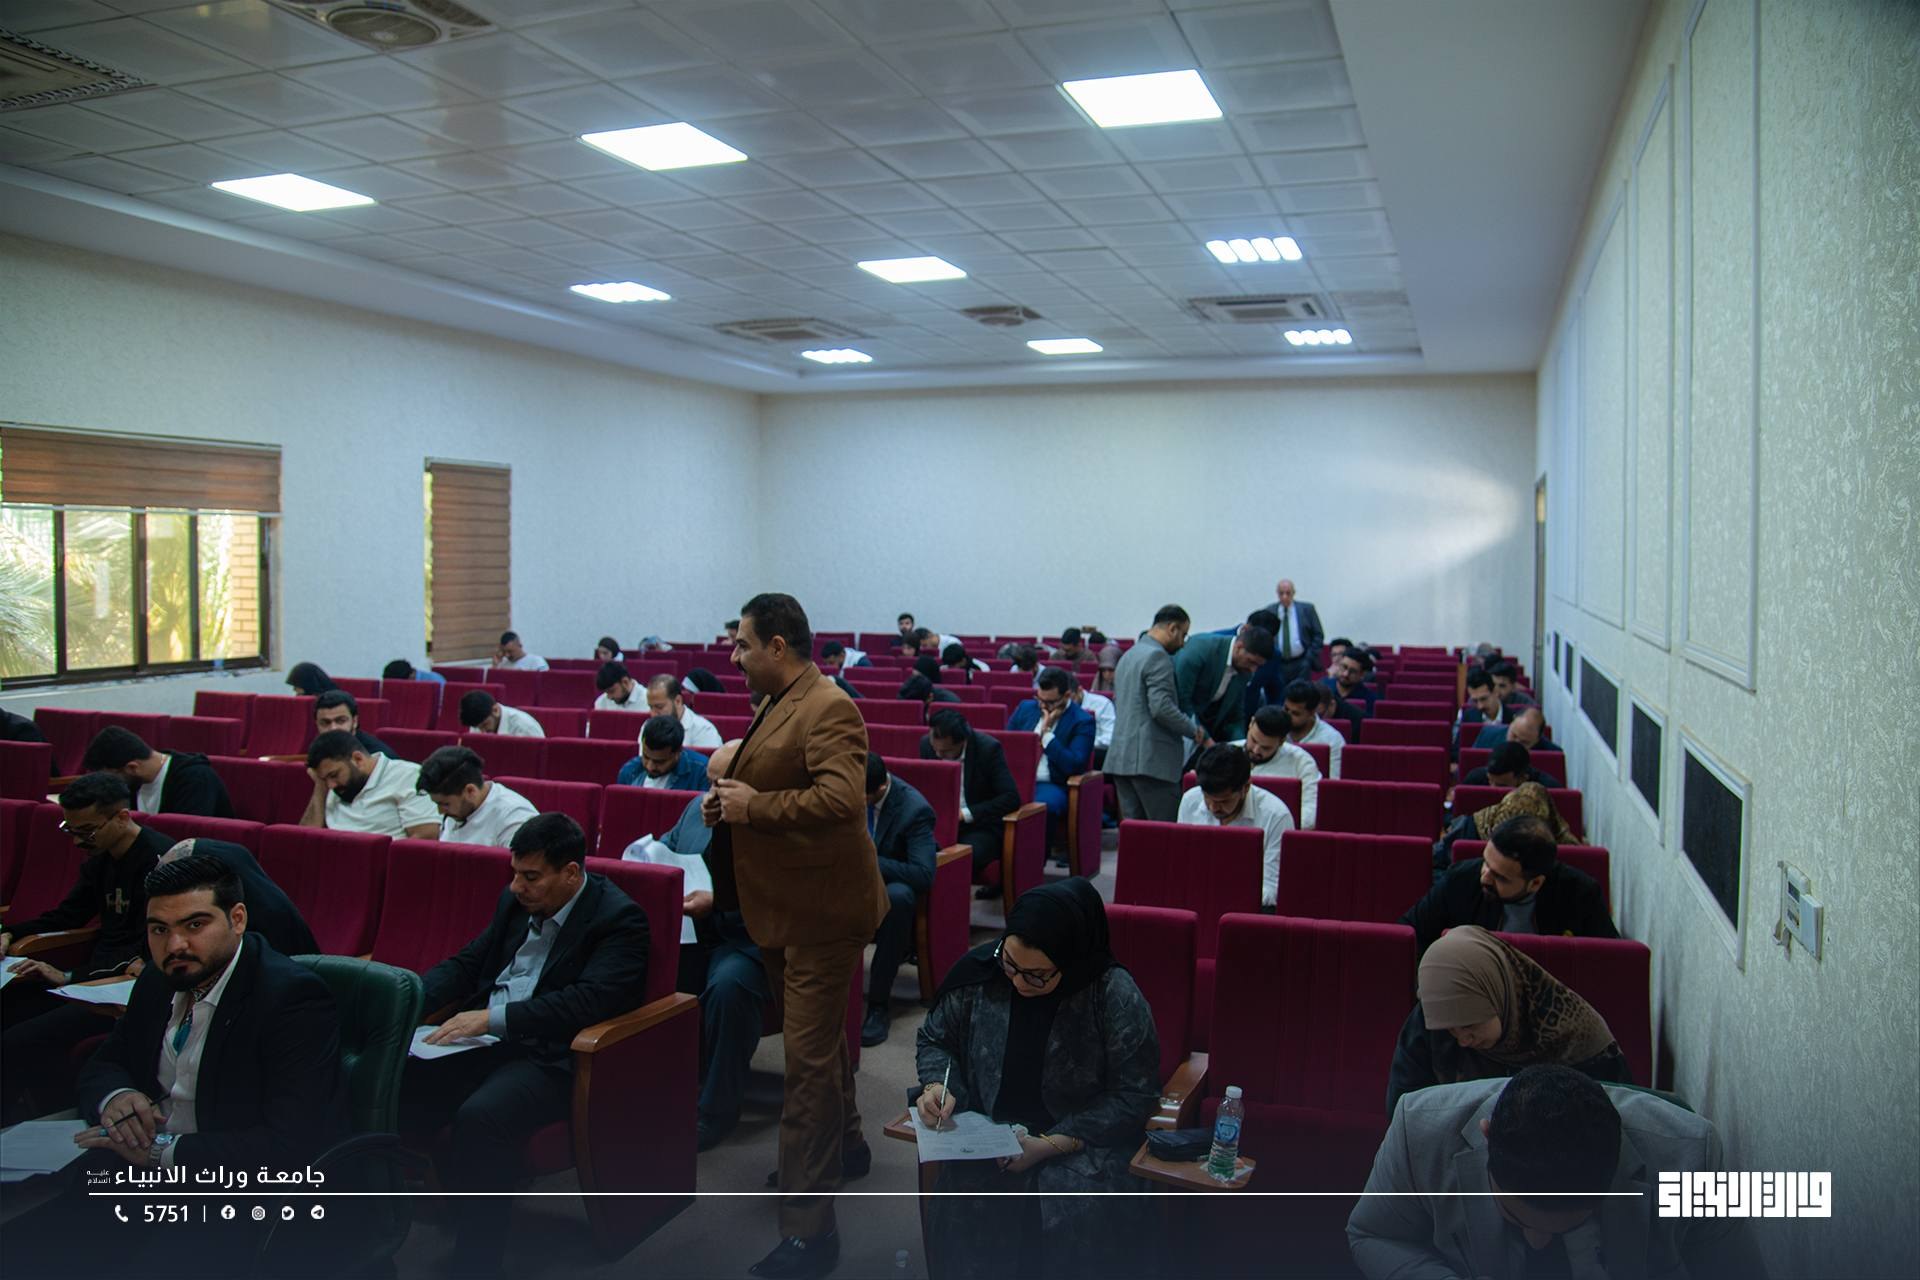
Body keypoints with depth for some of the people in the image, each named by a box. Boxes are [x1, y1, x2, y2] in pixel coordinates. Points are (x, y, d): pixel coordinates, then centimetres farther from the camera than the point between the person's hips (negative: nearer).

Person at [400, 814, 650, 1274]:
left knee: (479, 1117, -34)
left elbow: (590, 1000, -20)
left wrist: (494, 1018, -24)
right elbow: (467, 963, 20)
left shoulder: (618, 919, -9)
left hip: (549, 1058, -7)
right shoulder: (515, 901, 14)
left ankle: (474, 1258, -18)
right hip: (483, 1042, 7)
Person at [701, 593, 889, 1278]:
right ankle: (845, 1143, 46)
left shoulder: (828, 710, -20)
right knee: (820, 1039, 25)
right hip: (783, 906, 10)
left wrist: (753, 806, -23)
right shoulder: (776, 704, 11)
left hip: (818, 911, -10)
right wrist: (727, 800, 6)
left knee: (810, 1060, -6)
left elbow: (841, 798, -32)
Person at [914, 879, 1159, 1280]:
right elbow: (935, 1039, 10)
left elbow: (1134, 1095, -12)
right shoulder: (979, 973, -7)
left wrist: (1051, 1145, -19)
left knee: (1075, 1224, -30)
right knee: (963, 1207, -27)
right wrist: (936, 1086, -12)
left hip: (1083, 1142, -2)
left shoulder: (1115, 996, -17)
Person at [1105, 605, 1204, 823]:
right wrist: (1194, 730, -7)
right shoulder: (1157, 656, -10)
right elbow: (1161, 707, -19)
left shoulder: (1128, 655, 21)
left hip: (1121, 758, 9)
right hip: (1151, 760, -9)